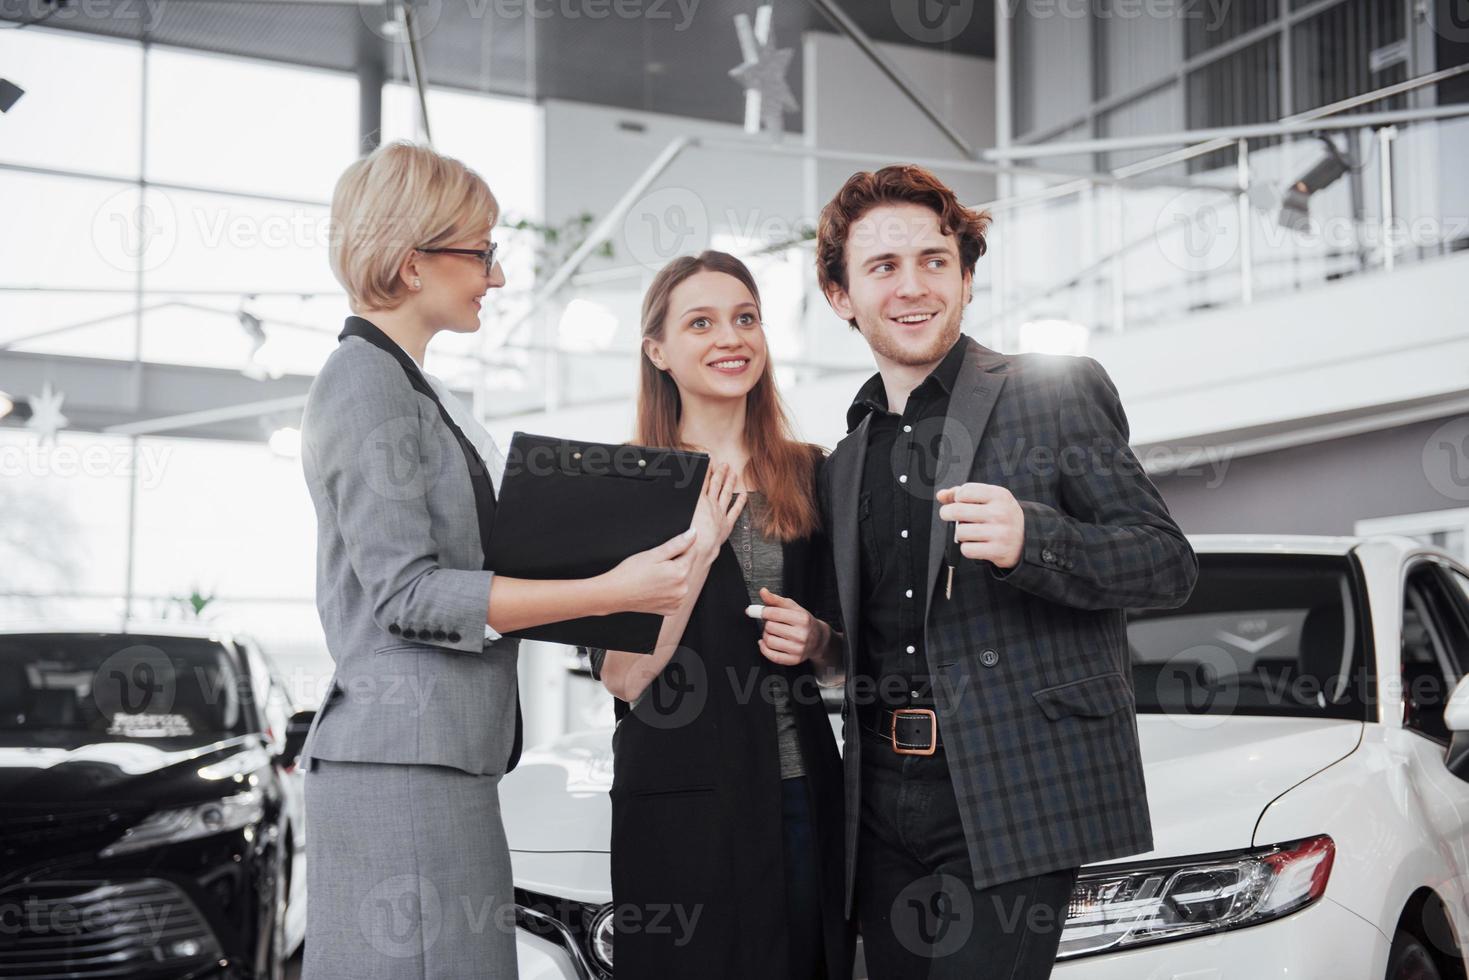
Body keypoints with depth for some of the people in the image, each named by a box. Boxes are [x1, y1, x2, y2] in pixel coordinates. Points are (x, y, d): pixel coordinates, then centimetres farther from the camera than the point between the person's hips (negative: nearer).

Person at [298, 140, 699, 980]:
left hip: (439, 757, 10)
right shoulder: (366, 382, -10)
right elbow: (408, 592, -17)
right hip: (406, 761, -10)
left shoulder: (409, 383, 19)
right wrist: (610, 591, -18)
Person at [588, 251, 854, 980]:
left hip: (805, 798, 4)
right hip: (683, 804, -4)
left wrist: (816, 641, -3)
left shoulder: (809, 476, 11)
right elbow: (625, 680, -9)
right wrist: (697, 546, -17)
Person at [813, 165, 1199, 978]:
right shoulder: (843, 464, 18)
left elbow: (1170, 564, -3)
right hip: (885, 807, 6)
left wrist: (1033, 540, -20)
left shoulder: (1056, 393, 1)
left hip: (1016, 797, -5)